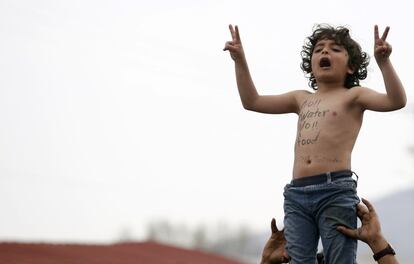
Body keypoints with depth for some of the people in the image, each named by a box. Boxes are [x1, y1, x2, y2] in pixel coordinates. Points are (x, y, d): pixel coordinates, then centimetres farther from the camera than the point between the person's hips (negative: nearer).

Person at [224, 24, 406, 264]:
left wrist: (383, 61, -20)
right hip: (296, 194, 5)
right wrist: (240, 60, 18)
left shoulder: (353, 96, 9)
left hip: (336, 191, -5)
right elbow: (252, 101, 27)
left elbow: (397, 101, -7)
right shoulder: (302, 99, 24)